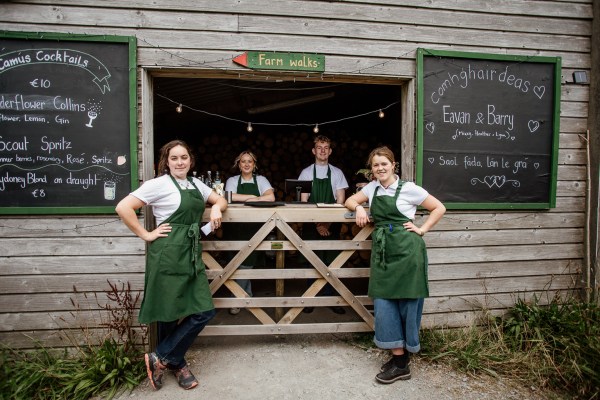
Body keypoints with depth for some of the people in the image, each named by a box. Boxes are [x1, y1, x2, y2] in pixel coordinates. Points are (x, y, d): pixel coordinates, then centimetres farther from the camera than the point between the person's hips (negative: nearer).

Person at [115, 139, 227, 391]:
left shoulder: (196, 184, 14)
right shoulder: (159, 184, -7)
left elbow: (221, 201, 23)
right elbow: (123, 208, -13)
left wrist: (216, 208, 1)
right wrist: (145, 235, -10)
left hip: (191, 254, 7)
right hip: (168, 255, -7)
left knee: (204, 311, 6)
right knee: (168, 313, 4)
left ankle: (162, 358, 22)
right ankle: (175, 363, 25)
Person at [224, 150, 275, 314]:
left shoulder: (261, 180, 9)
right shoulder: (232, 180, 9)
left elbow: (271, 197, -8)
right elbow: (230, 197, -11)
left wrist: (247, 200, -10)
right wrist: (253, 197, -8)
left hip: (255, 228, 0)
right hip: (236, 228, 0)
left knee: (246, 263, -4)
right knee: (244, 263, 1)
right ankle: (247, 295, 20)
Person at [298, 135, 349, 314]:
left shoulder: (337, 173, 7)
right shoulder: (306, 172, 4)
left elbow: (340, 201, 2)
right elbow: (303, 201, -1)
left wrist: (328, 223, -9)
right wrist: (317, 224, -9)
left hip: (332, 225, 1)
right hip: (311, 225, -1)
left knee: (331, 261, 3)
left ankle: (330, 297, 13)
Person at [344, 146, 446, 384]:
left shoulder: (408, 188, -3)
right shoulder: (372, 188, 12)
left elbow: (439, 208, 3)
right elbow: (350, 200, 21)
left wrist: (422, 229, -4)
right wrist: (358, 207, 0)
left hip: (406, 250, -5)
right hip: (382, 250, 6)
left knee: (407, 302, 2)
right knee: (383, 303, 3)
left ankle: (402, 361, 16)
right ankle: (398, 358, 15)